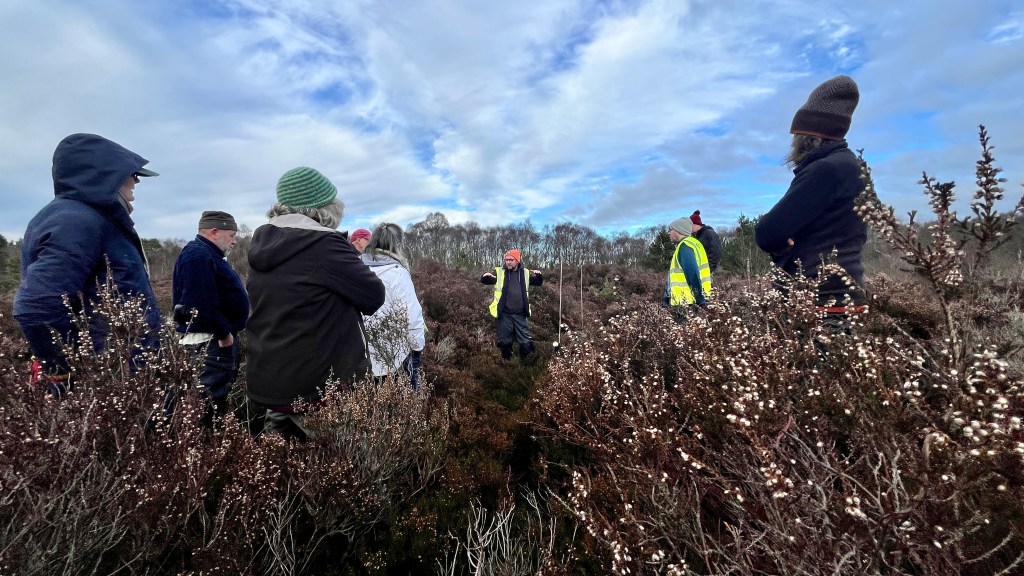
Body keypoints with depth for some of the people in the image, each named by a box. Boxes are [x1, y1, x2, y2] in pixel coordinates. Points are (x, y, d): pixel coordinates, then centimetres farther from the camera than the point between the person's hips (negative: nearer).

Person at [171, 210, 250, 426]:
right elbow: (203, 304, -26)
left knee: (222, 394, 18)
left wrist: (228, 332, 18)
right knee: (212, 399, -4)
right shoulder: (199, 256, -17)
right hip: (211, 341, -11)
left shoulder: (208, 254, 18)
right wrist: (224, 333, -20)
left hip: (219, 337, 11)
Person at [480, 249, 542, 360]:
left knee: (525, 342, 7)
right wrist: (485, 276, -29)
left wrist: (539, 275, -9)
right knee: (505, 341, 9)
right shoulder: (499, 272, 1)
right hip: (504, 314, -1)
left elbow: (539, 282, 14)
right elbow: (484, 280, -5)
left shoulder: (525, 273, 6)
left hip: (521, 315, 1)